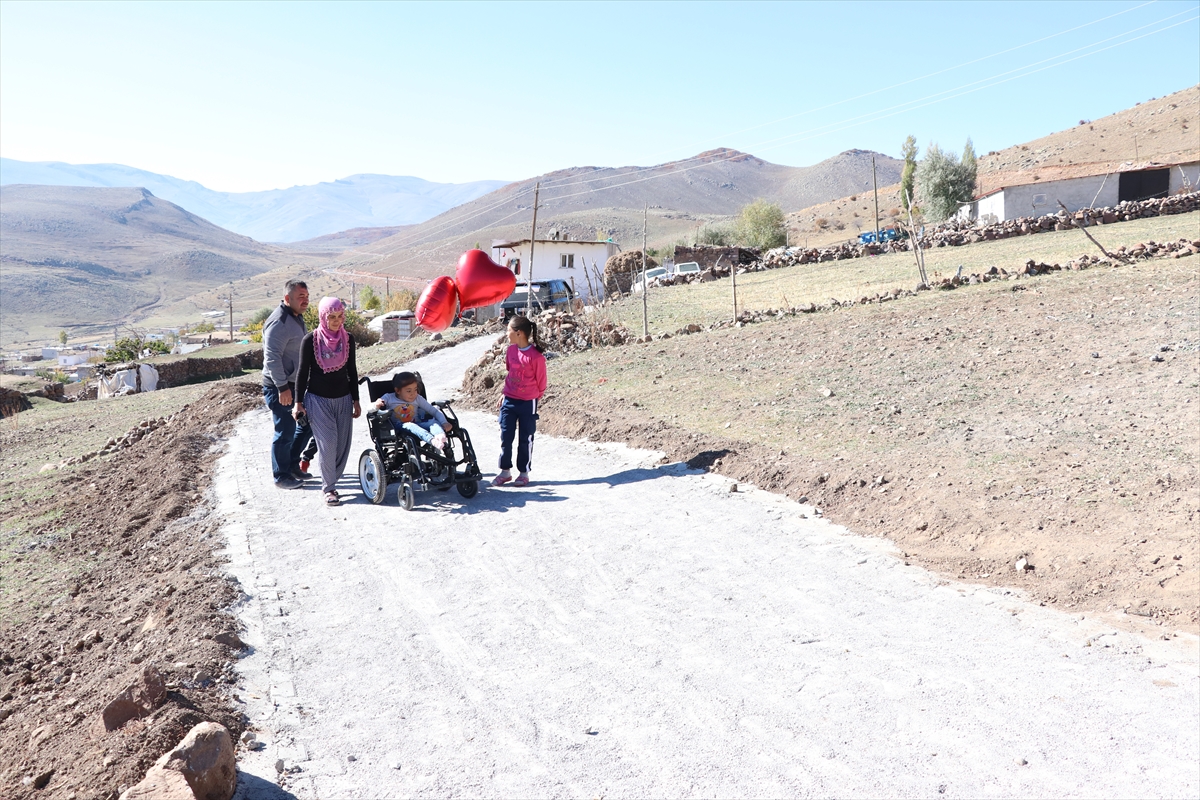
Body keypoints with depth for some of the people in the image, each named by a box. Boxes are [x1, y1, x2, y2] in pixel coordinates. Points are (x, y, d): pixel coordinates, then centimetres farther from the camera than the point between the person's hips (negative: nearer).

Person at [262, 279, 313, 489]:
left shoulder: (296, 318, 12)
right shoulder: (279, 322, -19)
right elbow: (272, 357, -25)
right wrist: (282, 388, -26)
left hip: (295, 384, 10)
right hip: (279, 387, -10)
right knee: (285, 432, -2)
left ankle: (292, 464, 29)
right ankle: (282, 476, 11)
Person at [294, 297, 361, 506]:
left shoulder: (348, 339, 2)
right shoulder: (311, 340, -7)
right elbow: (302, 372, -2)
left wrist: (356, 401, 10)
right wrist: (299, 403, -3)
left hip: (343, 398, 4)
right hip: (318, 399, -4)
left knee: (343, 443, 2)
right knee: (327, 443, -10)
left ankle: (330, 480, 20)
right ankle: (329, 488, 3)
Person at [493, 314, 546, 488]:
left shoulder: (536, 356, -18)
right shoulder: (511, 350, 2)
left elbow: (541, 382, -8)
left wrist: (533, 398, 2)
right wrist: (506, 394, 15)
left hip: (527, 403, -6)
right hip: (509, 401, 6)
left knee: (525, 439, 7)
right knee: (505, 436, 7)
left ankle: (524, 473, 20)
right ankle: (505, 471, 20)